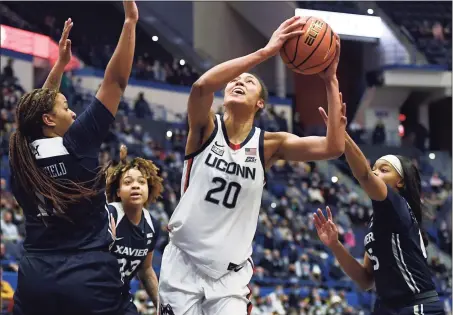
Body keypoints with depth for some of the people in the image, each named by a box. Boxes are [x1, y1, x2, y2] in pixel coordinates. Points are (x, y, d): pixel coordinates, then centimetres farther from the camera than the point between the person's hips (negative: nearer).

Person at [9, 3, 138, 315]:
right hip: (89, 278, -5)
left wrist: (61, 63, 32)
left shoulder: (22, 156, 6)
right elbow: (115, 81, -8)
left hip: (35, 278, 5)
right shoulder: (76, 145, -8)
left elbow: (38, 106, 26)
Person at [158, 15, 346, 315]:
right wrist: (266, 51, -30)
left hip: (231, 273, 1)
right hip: (184, 262, -1)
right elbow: (202, 86, -27)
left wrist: (330, 80, -16)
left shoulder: (268, 144, 0)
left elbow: (334, 147, -13)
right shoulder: (206, 129, -4)